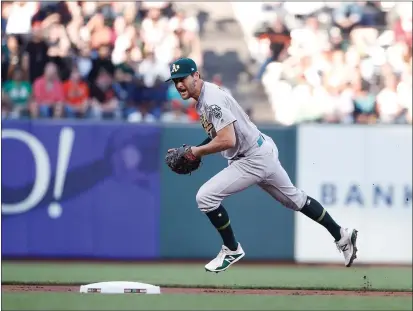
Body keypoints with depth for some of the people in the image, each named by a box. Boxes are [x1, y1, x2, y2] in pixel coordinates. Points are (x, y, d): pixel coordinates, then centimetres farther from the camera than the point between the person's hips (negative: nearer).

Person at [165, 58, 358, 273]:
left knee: (205, 197, -14)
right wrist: (197, 150, 8)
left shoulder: (211, 100, -23)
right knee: (295, 198, 22)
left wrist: (197, 151, -18)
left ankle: (231, 249, 2)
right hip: (262, 151, 11)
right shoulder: (204, 96, 8)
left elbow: (227, 141, -32)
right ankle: (341, 235, 32)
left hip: (254, 159, -11)